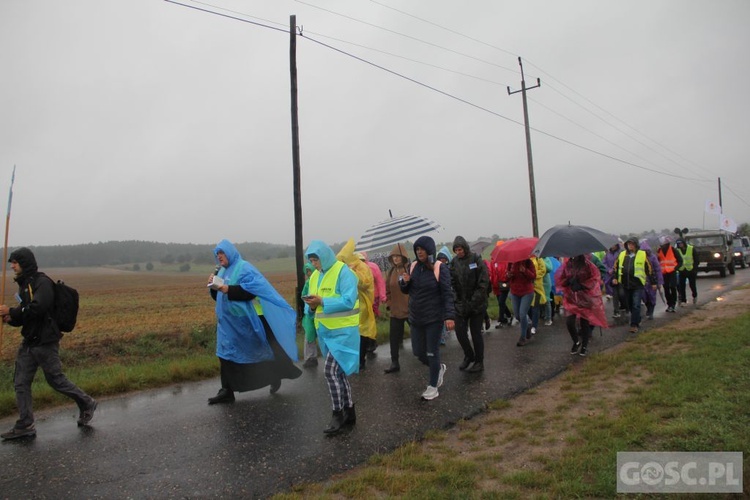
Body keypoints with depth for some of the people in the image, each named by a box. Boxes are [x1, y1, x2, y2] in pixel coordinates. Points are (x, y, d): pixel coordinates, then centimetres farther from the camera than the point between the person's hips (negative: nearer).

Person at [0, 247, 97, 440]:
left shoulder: (42, 282, -14)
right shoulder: (25, 284, 14)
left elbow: (37, 308, -26)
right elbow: (25, 314, 16)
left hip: (45, 341, -9)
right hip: (29, 341, 9)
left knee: (56, 380, 1)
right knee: (21, 383, 8)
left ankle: (86, 404, 18)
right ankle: (25, 425, 17)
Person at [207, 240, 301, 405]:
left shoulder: (244, 268, -11)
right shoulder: (222, 272, 12)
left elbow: (252, 289, -24)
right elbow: (218, 297, 16)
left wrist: (228, 289, -29)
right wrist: (214, 286, -5)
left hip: (249, 319, -7)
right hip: (229, 321, 7)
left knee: (263, 351, 6)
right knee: (226, 353, 6)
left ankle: (275, 377, 27)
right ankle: (227, 391, 13)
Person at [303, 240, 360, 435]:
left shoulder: (343, 272, -13)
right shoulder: (314, 276, 11)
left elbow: (348, 301, -22)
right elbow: (312, 305, 14)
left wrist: (322, 301, -24)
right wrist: (311, 305, -9)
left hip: (343, 331, -8)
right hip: (325, 331, 8)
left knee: (331, 371, -10)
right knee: (339, 372, 14)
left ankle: (338, 415, 5)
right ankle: (349, 413, 26)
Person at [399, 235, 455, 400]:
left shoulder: (440, 268, -12)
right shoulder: (413, 267, 3)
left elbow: (447, 293, -15)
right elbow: (406, 291, 12)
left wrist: (449, 316, -25)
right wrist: (405, 282, -10)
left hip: (434, 318, -5)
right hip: (415, 318, 6)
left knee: (432, 352, 3)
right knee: (418, 352, 12)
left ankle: (433, 386, 20)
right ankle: (439, 368, 41)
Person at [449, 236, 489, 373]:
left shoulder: (476, 260, -9)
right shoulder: (454, 262, 3)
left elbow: (484, 283, -12)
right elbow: (451, 282, 4)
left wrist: (474, 301, -15)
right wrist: (456, 299, -7)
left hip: (477, 305, -4)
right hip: (461, 305, 4)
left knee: (476, 333, 4)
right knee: (460, 332, 4)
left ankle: (479, 362, 20)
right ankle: (469, 356, 28)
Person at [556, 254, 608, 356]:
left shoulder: (588, 264, -8)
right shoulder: (567, 264, -1)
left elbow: (596, 279, -8)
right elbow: (559, 279, 4)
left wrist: (582, 285, -16)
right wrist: (568, 281, -14)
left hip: (585, 298, -2)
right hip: (571, 298, 2)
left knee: (585, 323, 5)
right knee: (569, 322, -7)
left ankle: (584, 346, 25)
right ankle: (576, 341, 20)